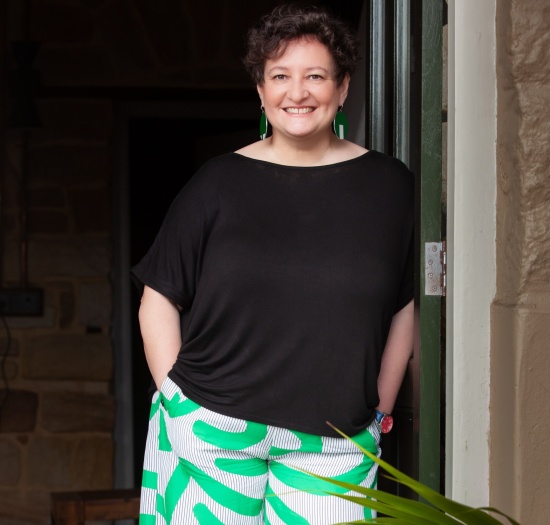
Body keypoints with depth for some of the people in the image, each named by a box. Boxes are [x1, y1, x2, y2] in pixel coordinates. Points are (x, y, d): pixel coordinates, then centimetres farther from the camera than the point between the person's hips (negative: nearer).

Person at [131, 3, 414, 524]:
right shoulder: (218, 183, 2)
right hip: (211, 431, 0)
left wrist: (378, 411, 9)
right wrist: (179, 400, -1)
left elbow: (406, 307, 10)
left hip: (331, 442, 1)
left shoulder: (388, 185, 5)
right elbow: (159, 299, 5)